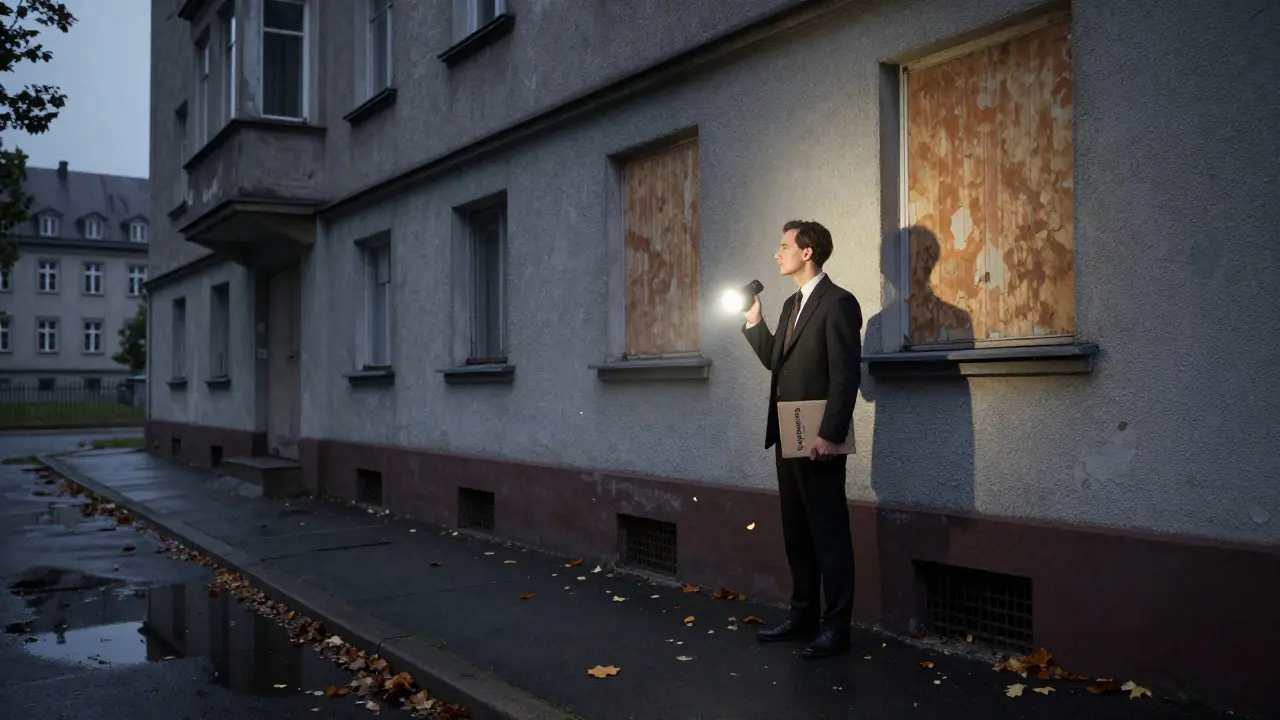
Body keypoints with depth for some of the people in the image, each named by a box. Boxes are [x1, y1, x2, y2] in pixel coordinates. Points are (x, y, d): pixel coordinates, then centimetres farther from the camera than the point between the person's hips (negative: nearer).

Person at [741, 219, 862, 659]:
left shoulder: (837, 303, -11)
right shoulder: (792, 304, 16)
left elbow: (846, 375, -17)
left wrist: (829, 435, -22)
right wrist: (754, 324, 8)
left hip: (817, 441, -9)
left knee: (829, 535, 0)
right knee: (796, 534, 14)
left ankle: (836, 629, 8)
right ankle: (803, 617, 24)